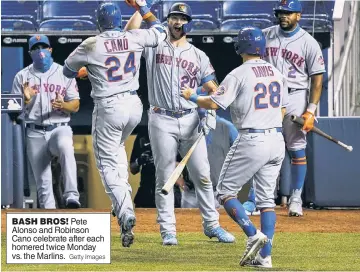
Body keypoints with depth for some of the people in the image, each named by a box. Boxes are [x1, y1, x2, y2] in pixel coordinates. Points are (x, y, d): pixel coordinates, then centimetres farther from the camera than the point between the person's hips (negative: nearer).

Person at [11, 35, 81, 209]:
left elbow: (75, 106, 5)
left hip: (59, 128, -2)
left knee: (66, 148, -35)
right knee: (42, 181, 0)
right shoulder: (22, 77, 9)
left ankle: (71, 196, -41)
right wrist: (26, 99, -15)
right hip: (35, 133, 2)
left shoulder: (64, 73, 8)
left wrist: (63, 105, -17)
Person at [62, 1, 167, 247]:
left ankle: (125, 212, -18)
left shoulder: (91, 46, -10)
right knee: (117, 148, 32)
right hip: (134, 105, 5)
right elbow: (160, 31, 18)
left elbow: (68, 71, 6)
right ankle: (123, 197, 22)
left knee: (108, 164, 0)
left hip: (108, 108, -5)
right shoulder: (135, 38, -3)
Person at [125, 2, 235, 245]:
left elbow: (212, 88, 7)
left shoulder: (199, 56, 12)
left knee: (202, 175, 1)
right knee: (165, 178, 0)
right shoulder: (154, 47, 8)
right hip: (162, 120, -2)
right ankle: (168, 231, 4)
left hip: (190, 120, 2)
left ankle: (212, 225, 10)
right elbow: (131, 31, -8)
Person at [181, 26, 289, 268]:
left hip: (251, 141, -6)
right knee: (267, 198, 10)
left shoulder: (239, 74, -10)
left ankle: (253, 235, -12)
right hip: (277, 141, 6)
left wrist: (191, 97, 5)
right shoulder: (277, 74, 10)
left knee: (226, 192, 6)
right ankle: (265, 256, 5)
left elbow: (214, 103, -12)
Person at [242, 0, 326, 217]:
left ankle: (296, 200, 6)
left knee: (297, 149, -1)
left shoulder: (308, 43, -3)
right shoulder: (266, 36, 7)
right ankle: (254, 199, 3)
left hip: (295, 97, -2)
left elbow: (317, 79, -3)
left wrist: (311, 111, -11)